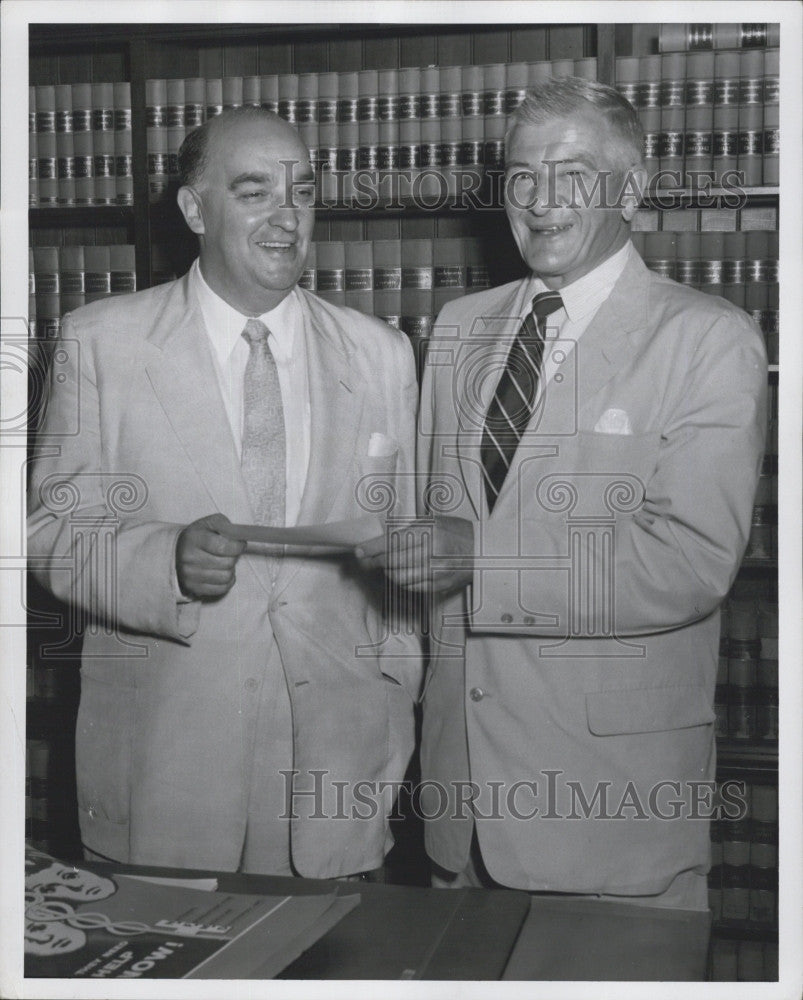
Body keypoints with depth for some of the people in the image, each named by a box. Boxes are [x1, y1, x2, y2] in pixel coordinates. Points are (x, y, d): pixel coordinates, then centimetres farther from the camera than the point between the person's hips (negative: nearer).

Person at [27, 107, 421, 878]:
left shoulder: (380, 354, 6)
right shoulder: (100, 342, -1)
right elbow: (53, 528, -1)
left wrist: (394, 726, 8)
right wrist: (167, 561, -21)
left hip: (337, 750, 2)